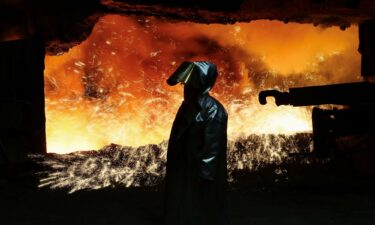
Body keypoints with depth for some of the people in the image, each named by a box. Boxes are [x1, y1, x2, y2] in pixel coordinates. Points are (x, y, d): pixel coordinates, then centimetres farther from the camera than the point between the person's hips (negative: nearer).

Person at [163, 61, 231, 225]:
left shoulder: (213, 111, -20)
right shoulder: (188, 105, 6)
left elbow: (212, 146, -20)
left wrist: (206, 175, -19)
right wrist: (175, 167, 16)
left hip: (199, 171, -8)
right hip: (182, 169, 9)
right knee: (181, 210, 19)